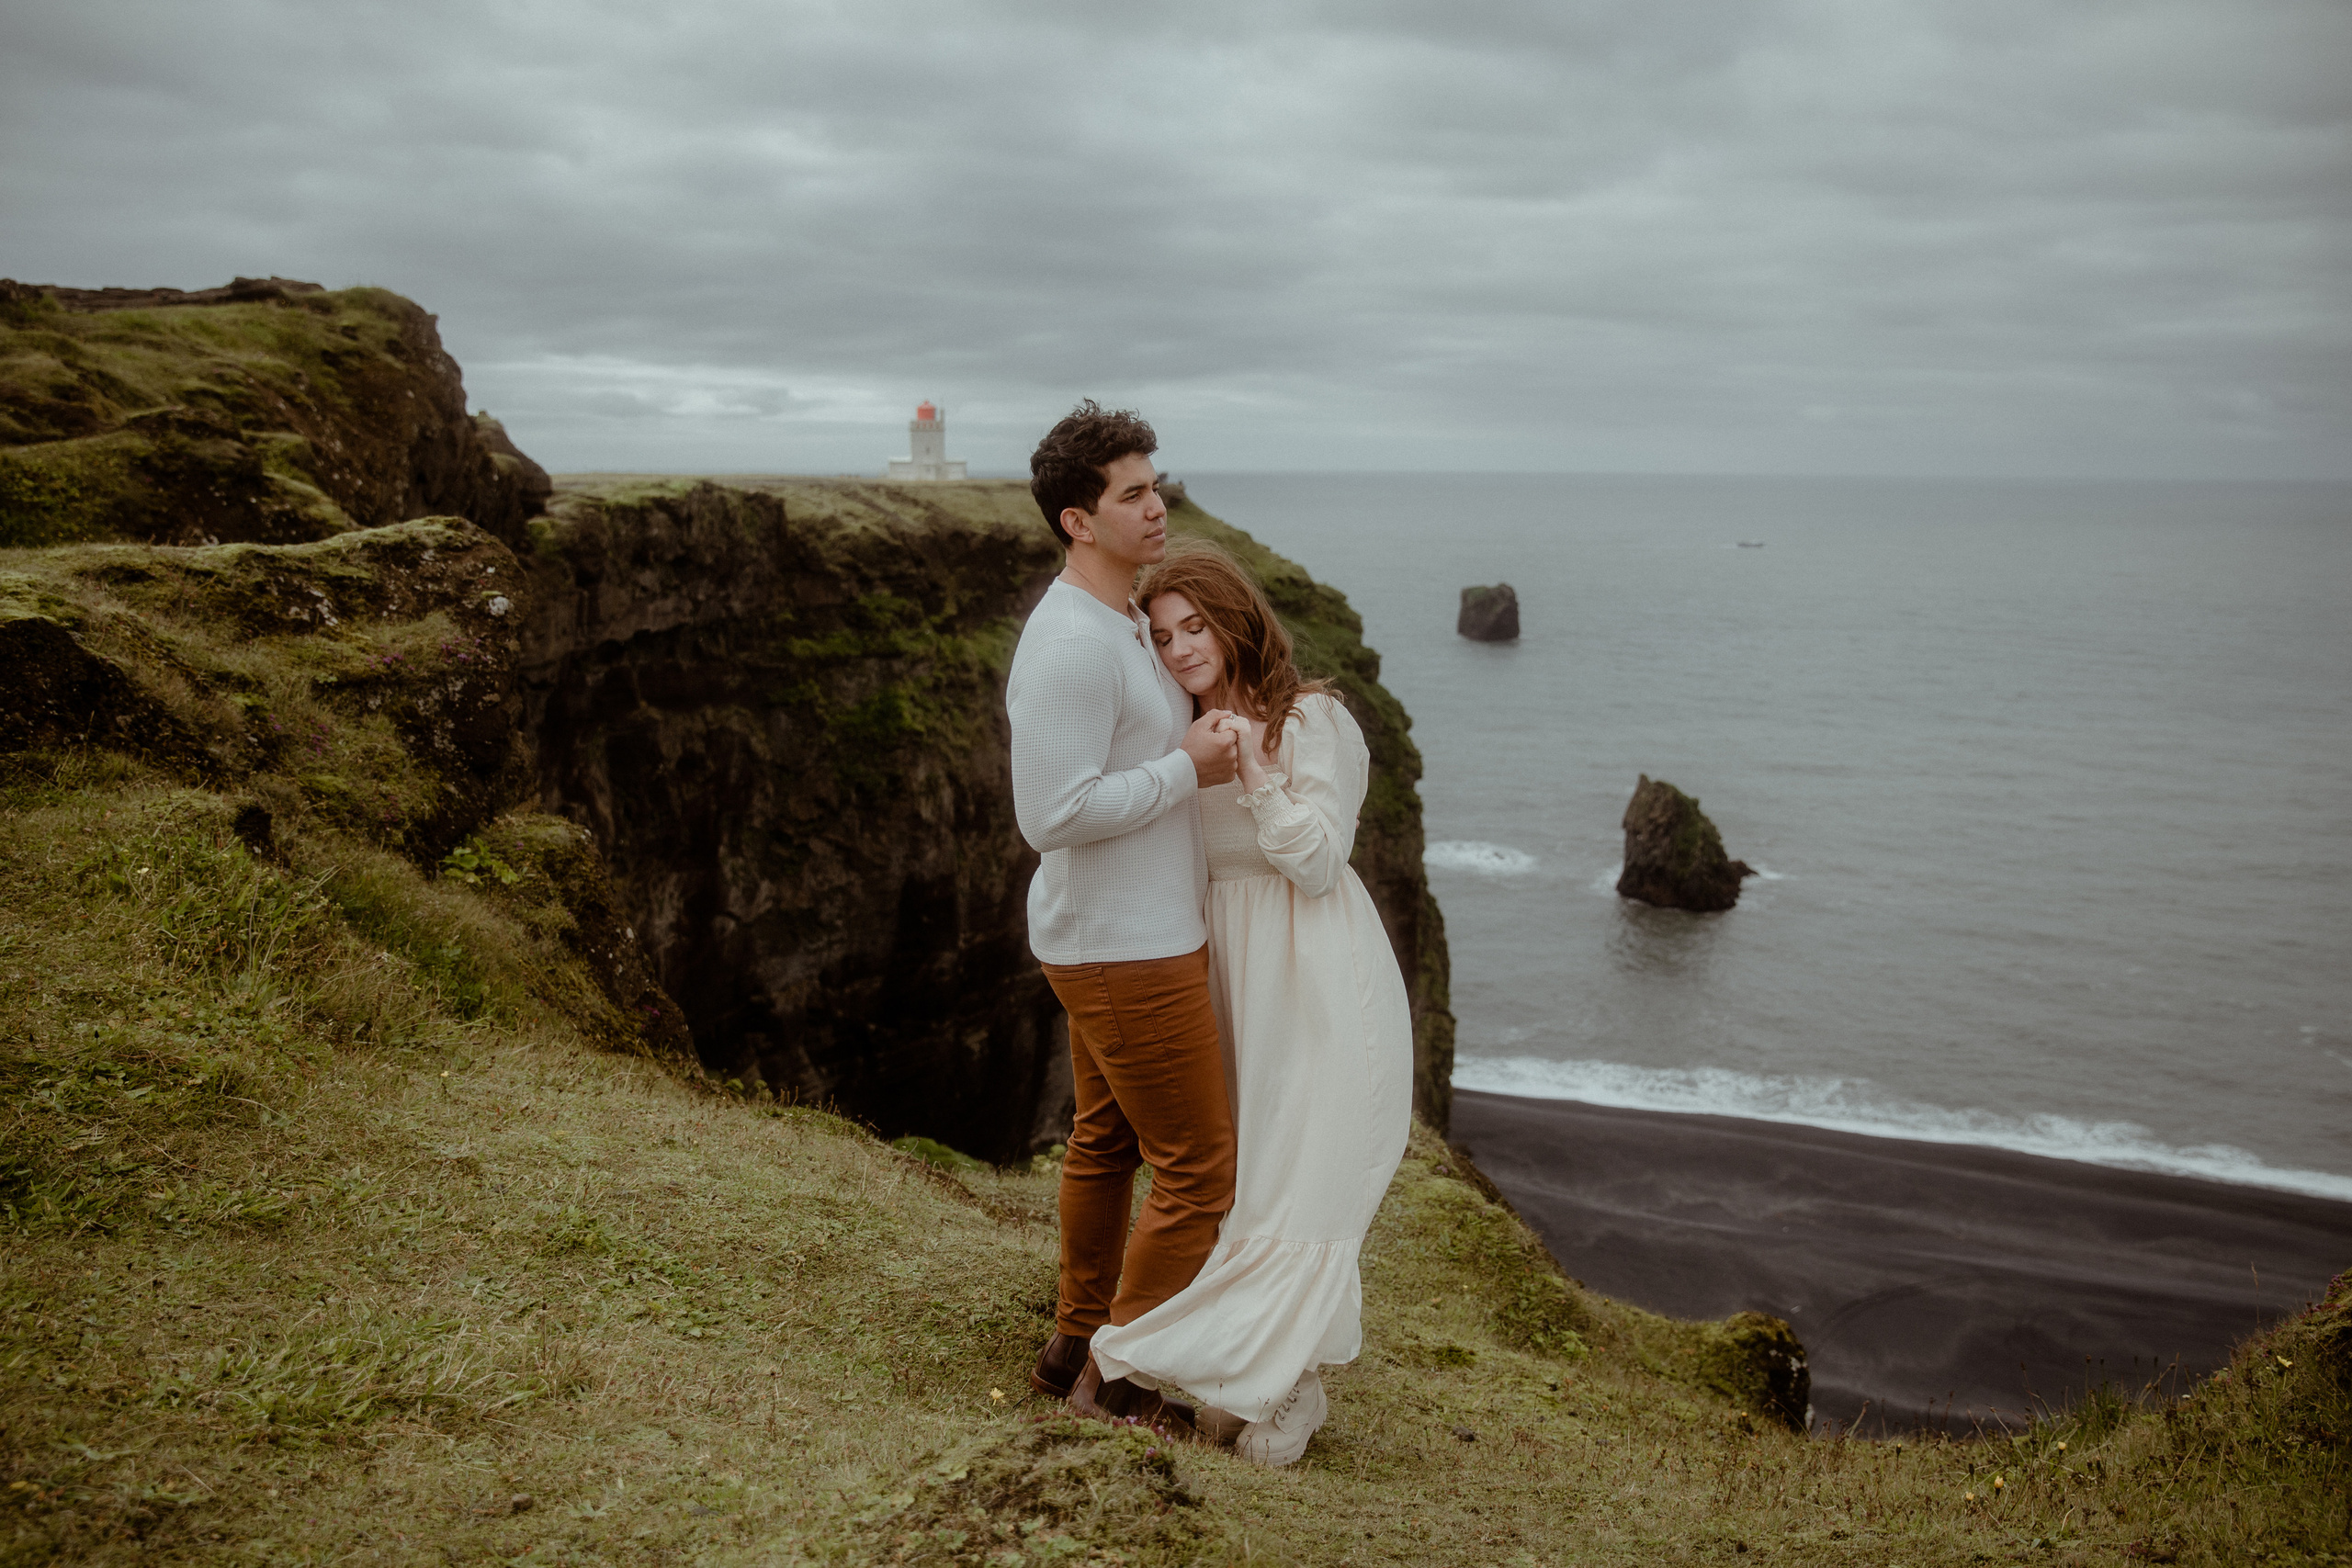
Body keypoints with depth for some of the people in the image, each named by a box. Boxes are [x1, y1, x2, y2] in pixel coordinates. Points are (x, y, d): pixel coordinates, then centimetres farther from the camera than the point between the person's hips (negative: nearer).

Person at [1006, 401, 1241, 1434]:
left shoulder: (1122, 622, 11)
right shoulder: (1069, 646, -23)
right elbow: (1052, 813, -29)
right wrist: (1186, 769, -21)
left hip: (1122, 935, 11)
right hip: (1126, 951, -11)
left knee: (1106, 1143, 20)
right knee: (1199, 1167, -2)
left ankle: (1072, 1348, 35)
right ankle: (1122, 1381, 11)